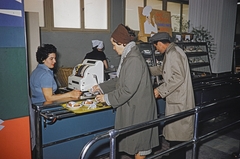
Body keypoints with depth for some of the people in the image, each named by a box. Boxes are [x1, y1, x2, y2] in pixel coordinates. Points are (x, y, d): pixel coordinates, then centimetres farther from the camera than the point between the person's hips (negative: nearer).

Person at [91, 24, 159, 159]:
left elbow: (128, 89, -25)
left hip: (138, 108, -9)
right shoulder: (128, 56, 8)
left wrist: (107, 98, -15)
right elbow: (120, 80, 16)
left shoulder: (134, 60, -23)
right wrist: (101, 87, 13)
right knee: (135, 140, 20)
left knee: (139, 142, 7)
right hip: (133, 107, 9)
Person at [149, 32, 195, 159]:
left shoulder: (174, 53, -16)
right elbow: (162, 69, 31)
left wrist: (160, 90, -20)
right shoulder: (171, 53, 16)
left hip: (179, 100, -10)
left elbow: (178, 77, -25)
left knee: (177, 134, 1)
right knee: (175, 131, 18)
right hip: (175, 98, 10)